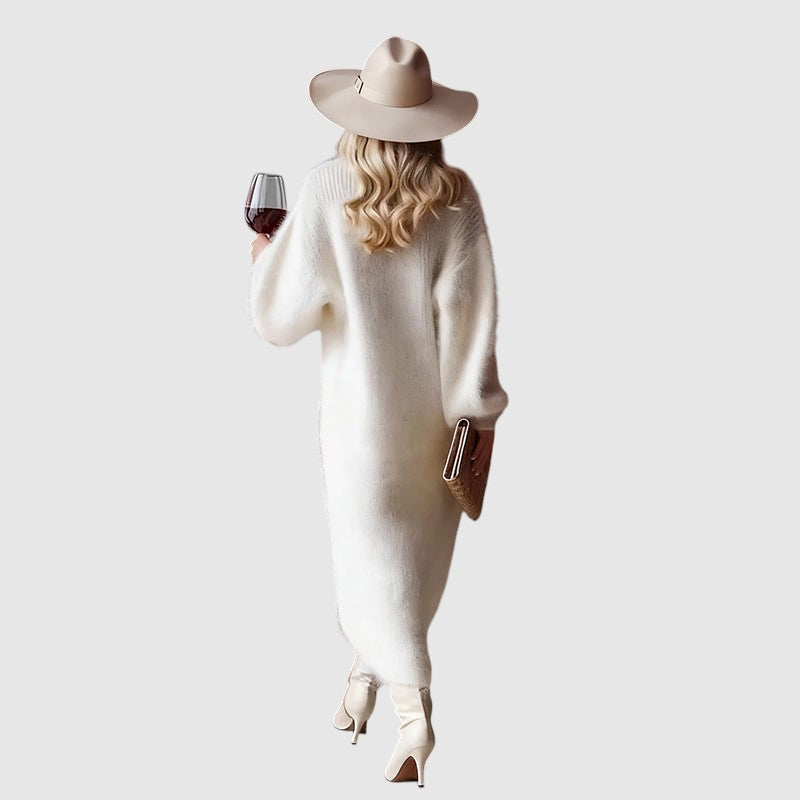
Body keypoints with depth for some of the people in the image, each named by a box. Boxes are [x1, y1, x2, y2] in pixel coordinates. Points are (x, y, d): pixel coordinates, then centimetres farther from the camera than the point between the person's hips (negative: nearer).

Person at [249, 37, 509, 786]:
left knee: (371, 549, 11)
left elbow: (283, 311, -12)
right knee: (416, 546, 22)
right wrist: (482, 412, -3)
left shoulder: (327, 190, -17)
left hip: (361, 406, -2)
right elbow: (469, 319, -13)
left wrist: (263, 257, 9)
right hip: (434, 408, 2)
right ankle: (372, 669, 40)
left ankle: (411, 705, 5)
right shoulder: (456, 199, -14)